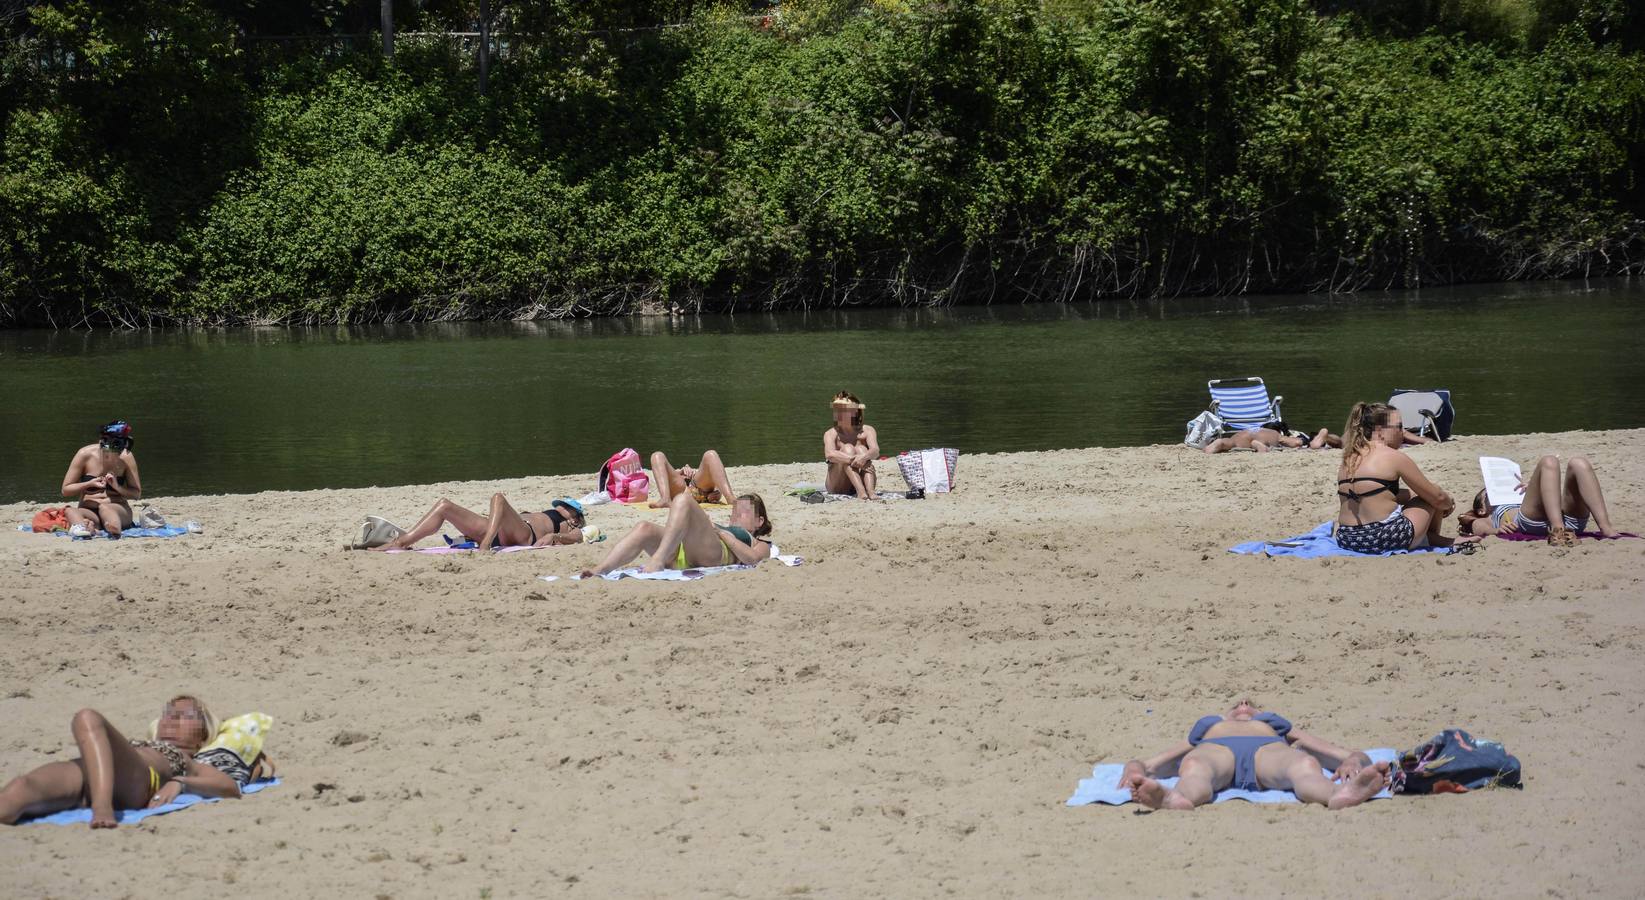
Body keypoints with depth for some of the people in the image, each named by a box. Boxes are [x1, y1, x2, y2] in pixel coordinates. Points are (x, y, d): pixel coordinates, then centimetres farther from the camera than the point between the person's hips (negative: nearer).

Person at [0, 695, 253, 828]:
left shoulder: (192, 765, 35)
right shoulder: (139, 744, 48)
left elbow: (231, 787, 14)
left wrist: (180, 782, -3)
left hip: (135, 779, -3)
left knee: (88, 719, -33)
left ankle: (103, 808, -54)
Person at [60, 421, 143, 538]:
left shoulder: (126, 458, -2)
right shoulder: (85, 455, -5)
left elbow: (137, 494, 2)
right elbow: (65, 490, -1)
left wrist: (117, 487, -17)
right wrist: (90, 484, -17)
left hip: (118, 511, 0)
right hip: (89, 511, 1)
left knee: (104, 508, -35)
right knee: (70, 511, -32)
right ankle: (86, 526, -65)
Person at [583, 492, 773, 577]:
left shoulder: (761, 542, 31)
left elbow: (751, 559, 4)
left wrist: (724, 534, 7)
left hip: (715, 554, -6)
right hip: (679, 555, 6)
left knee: (683, 500, -27)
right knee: (645, 529, -22)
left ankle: (658, 561, -48)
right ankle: (600, 571, -42)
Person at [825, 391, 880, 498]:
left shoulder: (867, 430, 5)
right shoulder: (831, 434, 0)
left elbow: (875, 451, -15)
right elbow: (829, 454, -22)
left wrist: (864, 457, -39)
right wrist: (853, 459, -37)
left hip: (861, 481, 1)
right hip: (837, 488, -1)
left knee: (861, 449, -19)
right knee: (847, 448, -20)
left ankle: (870, 490, -44)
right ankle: (861, 491, -44)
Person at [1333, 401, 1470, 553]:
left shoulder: (1348, 459, 12)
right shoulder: (1395, 458, -8)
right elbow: (1438, 498, 0)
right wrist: (1449, 503, 25)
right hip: (1386, 540, -7)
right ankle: (1432, 538, 35)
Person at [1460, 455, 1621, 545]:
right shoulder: (1483, 521, 36)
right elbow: (1479, 529, 11)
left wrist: (1534, 487, 24)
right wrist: (1497, 530, -10)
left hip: (1568, 520, 4)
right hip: (1529, 523, -4)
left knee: (1579, 463, -17)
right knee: (1549, 462, -22)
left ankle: (1605, 527, -38)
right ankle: (1558, 531, -46)